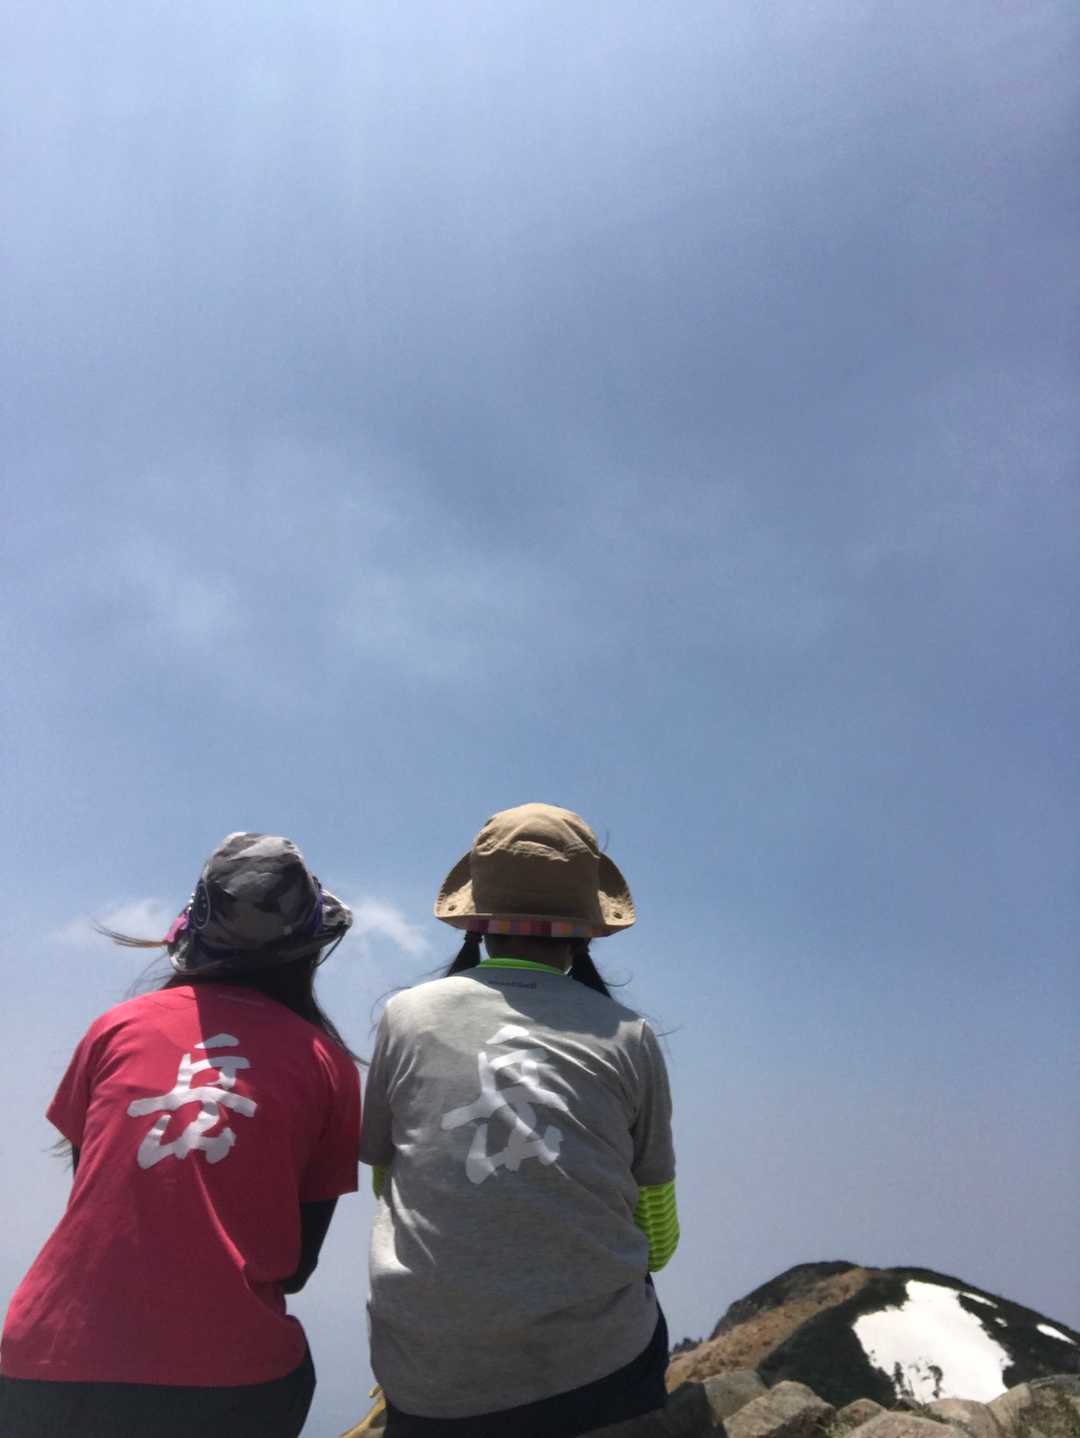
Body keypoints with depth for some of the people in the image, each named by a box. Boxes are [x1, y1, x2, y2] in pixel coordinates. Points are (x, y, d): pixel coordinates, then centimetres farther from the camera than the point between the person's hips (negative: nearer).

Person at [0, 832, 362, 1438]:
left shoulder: (120, 1024, 2)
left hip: (56, 1363, 2)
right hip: (231, 1379, -2)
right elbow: (297, 1266, 5)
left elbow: (89, 1187, 14)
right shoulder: (328, 1062, -2)